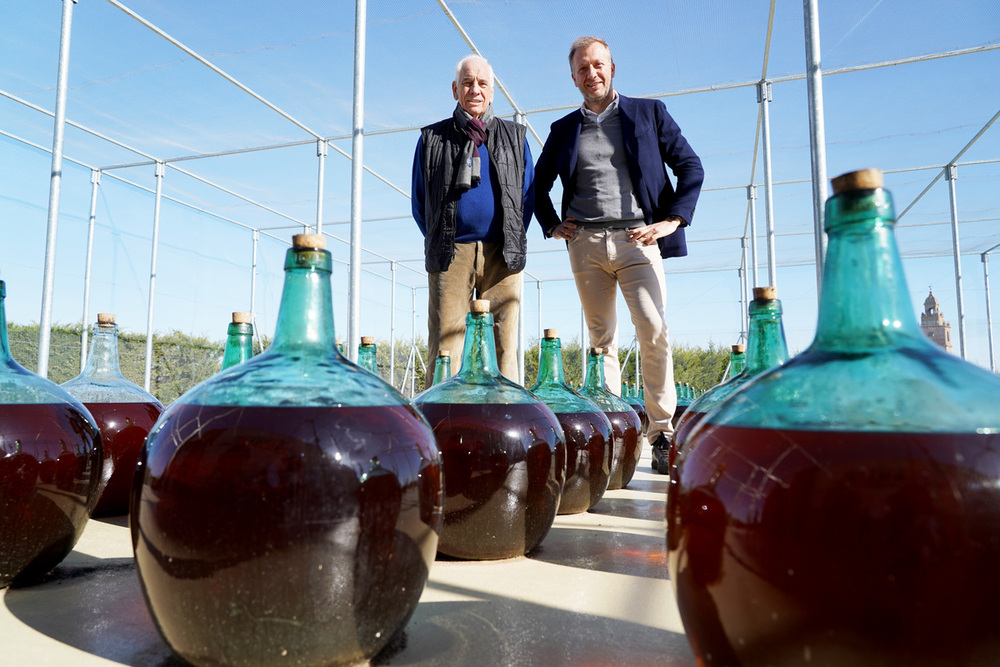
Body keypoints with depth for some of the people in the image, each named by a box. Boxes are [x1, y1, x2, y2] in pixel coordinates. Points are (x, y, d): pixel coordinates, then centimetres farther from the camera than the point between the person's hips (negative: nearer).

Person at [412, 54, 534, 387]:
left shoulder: (515, 136, 17)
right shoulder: (433, 138, 14)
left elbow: (529, 195, 16)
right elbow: (419, 203, 16)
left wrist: (512, 241, 8)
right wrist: (440, 242, 10)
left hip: (502, 255, 1)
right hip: (450, 254, -1)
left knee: (504, 349, -2)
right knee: (444, 350, -6)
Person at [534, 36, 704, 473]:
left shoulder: (649, 112, 12)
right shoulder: (563, 129, 18)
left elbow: (691, 167, 10)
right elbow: (538, 185, 27)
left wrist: (672, 219, -2)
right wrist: (552, 225, 12)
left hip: (637, 239, -2)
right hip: (585, 244, 2)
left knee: (653, 332, -15)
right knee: (601, 338, 3)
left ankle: (662, 432, -8)